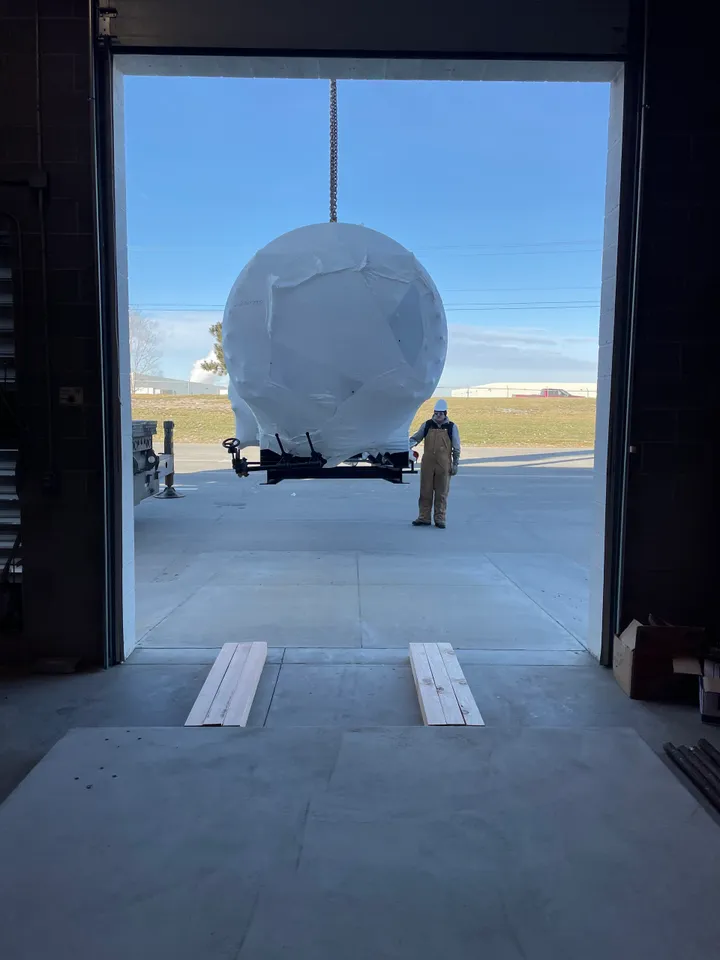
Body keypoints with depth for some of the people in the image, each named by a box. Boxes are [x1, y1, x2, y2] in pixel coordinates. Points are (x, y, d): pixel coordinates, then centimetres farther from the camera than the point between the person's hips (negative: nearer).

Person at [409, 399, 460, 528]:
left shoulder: (451, 427, 1)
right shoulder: (427, 425, 5)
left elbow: (456, 448, 3)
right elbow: (415, 438, 9)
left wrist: (455, 464, 0)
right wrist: (409, 444, -12)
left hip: (443, 465, -2)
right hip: (427, 464, 2)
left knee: (441, 493, 3)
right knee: (425, 492, 6)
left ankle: (440, 519, 11)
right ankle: (424, 518, 14)